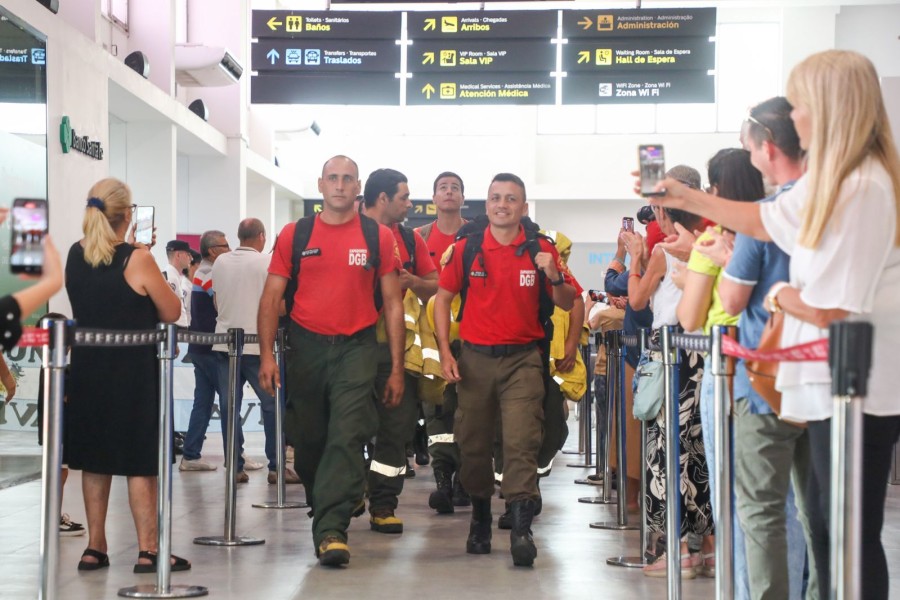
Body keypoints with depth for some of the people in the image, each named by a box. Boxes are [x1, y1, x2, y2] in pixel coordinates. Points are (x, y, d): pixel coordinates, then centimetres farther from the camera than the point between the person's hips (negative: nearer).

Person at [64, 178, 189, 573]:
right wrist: (155, 282, 10)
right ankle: (147, 551, 5)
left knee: (94, 460, 13)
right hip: (132, 373, -5)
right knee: (140, 462, 2)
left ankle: (95, 548, 18)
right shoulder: (137, 259, -15)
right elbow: (172, 313, -8)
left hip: (87, 368, 5)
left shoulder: (75, 255, 1)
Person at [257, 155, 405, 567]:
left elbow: (393, 303, 6)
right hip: (306, 347, 2)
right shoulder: (294, 235, 6)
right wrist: (266, 354, -6)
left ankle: (331, 530, -18)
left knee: (347, 436, -15)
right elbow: (272, 297, 5)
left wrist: (397, 368, 2)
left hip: (356, 347, -2)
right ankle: (322, 513, 31)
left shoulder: (379, 237, 4)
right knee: (308, 439, 10)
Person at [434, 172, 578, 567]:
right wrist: (445, 351, 0)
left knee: (521, 441, -13)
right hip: (474, 357, 2)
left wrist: (554, 276, -17)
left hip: (522, 359, -2)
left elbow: (567, 304, 4)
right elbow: (443, 298, 9)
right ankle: (480, 517, 29)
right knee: (473, 442, 9)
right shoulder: (466, 249, 3)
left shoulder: (540, 250, 1)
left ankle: (521, 530, -15)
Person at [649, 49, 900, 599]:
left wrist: (780, 295, -2)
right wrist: (687, 199, 27)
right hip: (831, 385, 10)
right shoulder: (828, 179, 8)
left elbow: (828, 306, -23)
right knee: (825, 523, 18)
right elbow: (766, 221, 26)